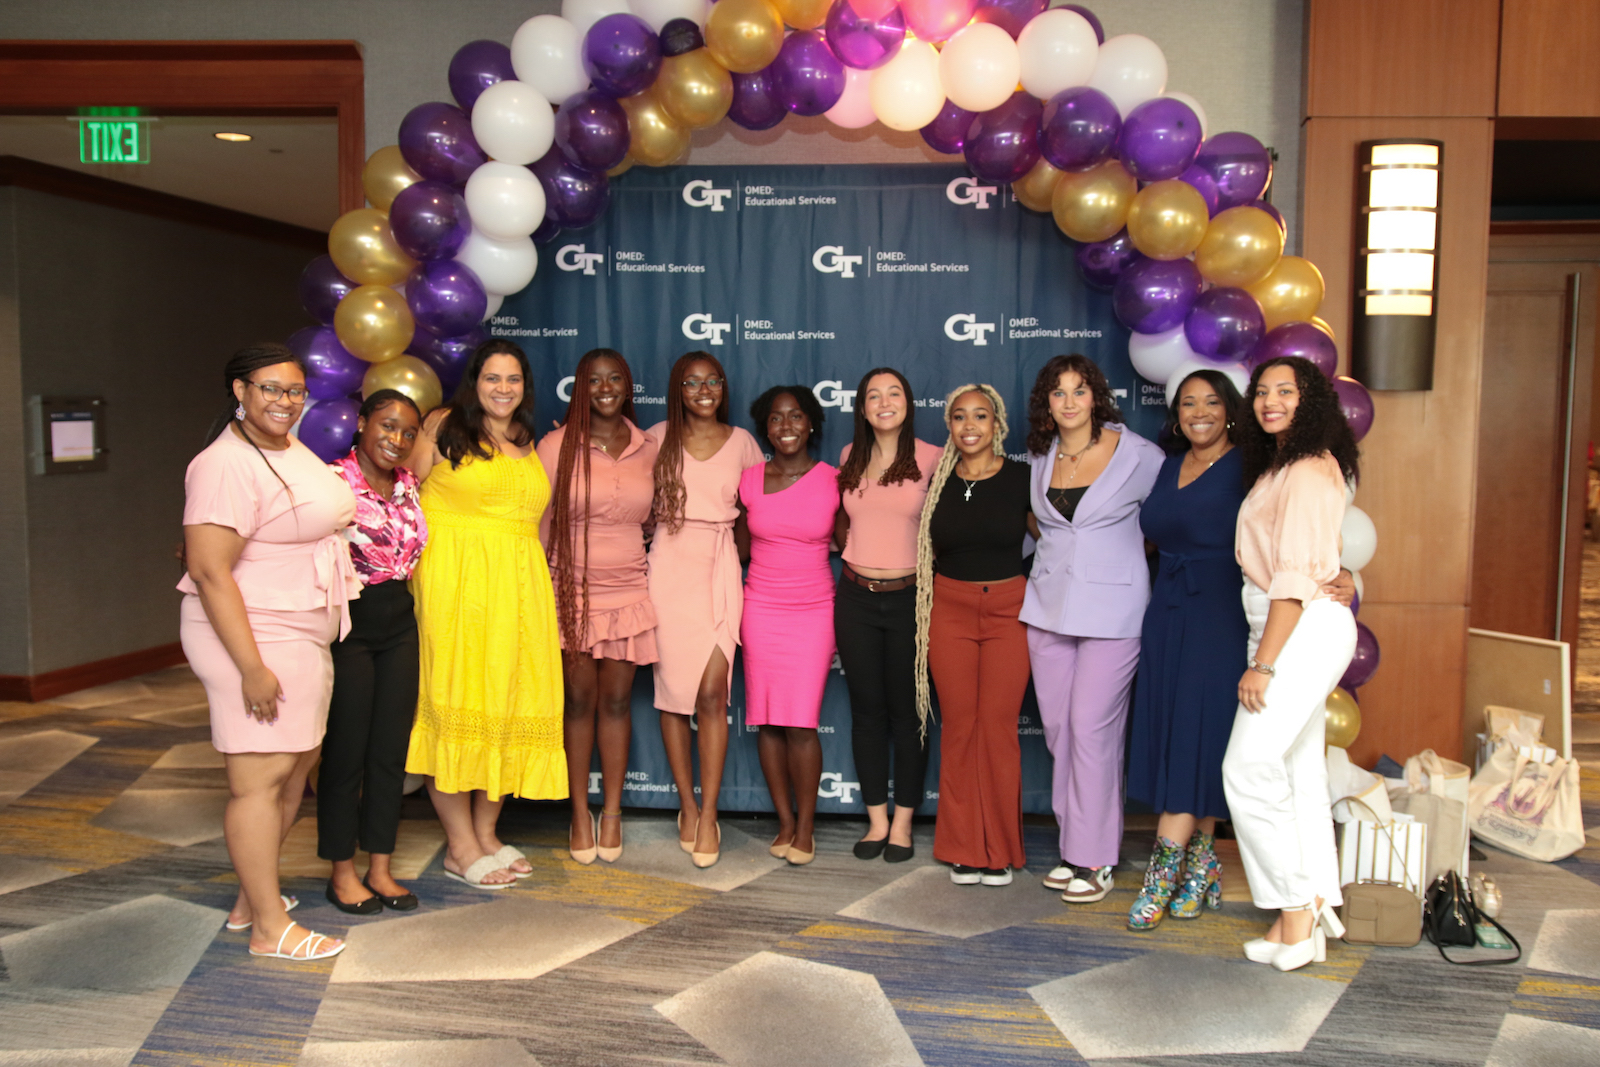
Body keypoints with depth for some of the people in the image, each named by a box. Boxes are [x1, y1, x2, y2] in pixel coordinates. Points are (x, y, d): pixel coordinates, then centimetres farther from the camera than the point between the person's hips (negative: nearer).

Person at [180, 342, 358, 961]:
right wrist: (252, 667, -25)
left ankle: (251, 898, 30)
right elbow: (209, 571, -23)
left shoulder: (294, 449, 11)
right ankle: (270, 928, 7)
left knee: (297, 765, 15)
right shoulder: (227, 465, -18)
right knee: (261, 778, -3)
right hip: (254, 636, -10)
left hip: (303, 634, 10)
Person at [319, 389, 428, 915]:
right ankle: (342, 872, 21)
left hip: (400, 624, 6)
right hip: (350, 626, -6)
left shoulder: (409, 484, 8)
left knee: (391, 749, 10)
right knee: (346, 750, 4)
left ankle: (380, 868, 23)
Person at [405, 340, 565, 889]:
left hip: (518, 585, 6)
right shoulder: (444, 426, 3)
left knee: (511, 702, 5)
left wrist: (552, 602, 15)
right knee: (456, 701, -4)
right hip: (455, 580, -5)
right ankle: (461, 846, 6)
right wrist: (409, 576, -10)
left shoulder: (530, 445, 18)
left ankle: (486, 833, 19)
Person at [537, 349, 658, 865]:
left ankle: (612, 813, 18)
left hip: (628, 591, 2)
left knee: (616, 700, 6)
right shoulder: (556, 445, -2)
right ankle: (580, 814, 17)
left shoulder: (647, 449, 6)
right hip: (574, 590, -2)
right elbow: (540, 523, 0)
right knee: (579, 700, 3)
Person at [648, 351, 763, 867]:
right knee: (673, 690, 3)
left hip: (720, 571, 0)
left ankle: (709, 812, -1)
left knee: (712, 692, -10)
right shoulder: (658, 438, 6)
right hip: (669, 568, 0)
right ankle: (687, 804, 17)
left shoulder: (741, 442, 9)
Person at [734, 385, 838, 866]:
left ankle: (806, 827, 11)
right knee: (768, 720, 5)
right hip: (761, 607, 2)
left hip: (813, 611, -2)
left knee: (802, 723, -6)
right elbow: (739, 547, 13)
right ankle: (785, 821, 20)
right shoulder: (750, 479, 3)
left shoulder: (833, 480, -1)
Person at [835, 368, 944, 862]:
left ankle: (903, 822, 17)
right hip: (856, 597, 3)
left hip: (908, 596, -3)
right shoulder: (849, 458, 7)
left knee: (906, 710, 4)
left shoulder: (932, 460, -4)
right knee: (866, 708, 8)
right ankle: (876, 819, 20)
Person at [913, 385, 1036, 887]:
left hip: (1009, 610, -2)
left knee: (998, 726, -2)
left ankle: (999, 849, 13)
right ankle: (963, 850, 16)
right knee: (958, 726, 4)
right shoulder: (937, 482, 6)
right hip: (949, 610, 2)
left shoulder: (1020, 478, -2)